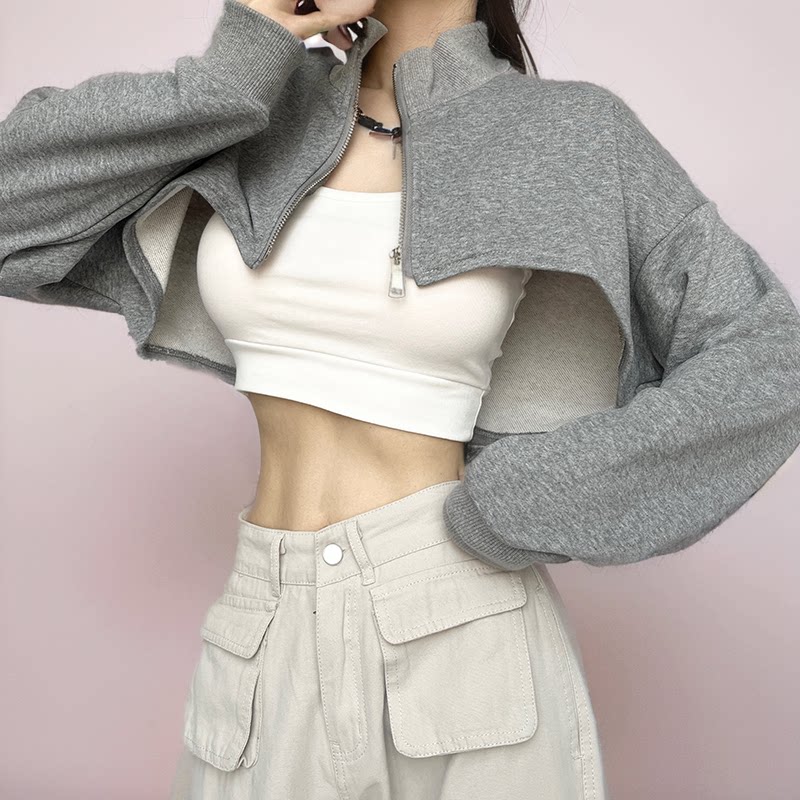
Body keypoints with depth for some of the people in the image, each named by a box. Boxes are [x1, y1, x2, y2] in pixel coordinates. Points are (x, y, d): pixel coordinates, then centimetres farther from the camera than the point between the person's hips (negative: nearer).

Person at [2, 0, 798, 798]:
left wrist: (520, 507, -10)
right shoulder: (256, 113, 5)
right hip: (268, 640, 3)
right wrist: (228, 69, -9)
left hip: (461, 626, -3)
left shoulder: (572, 132, -4)